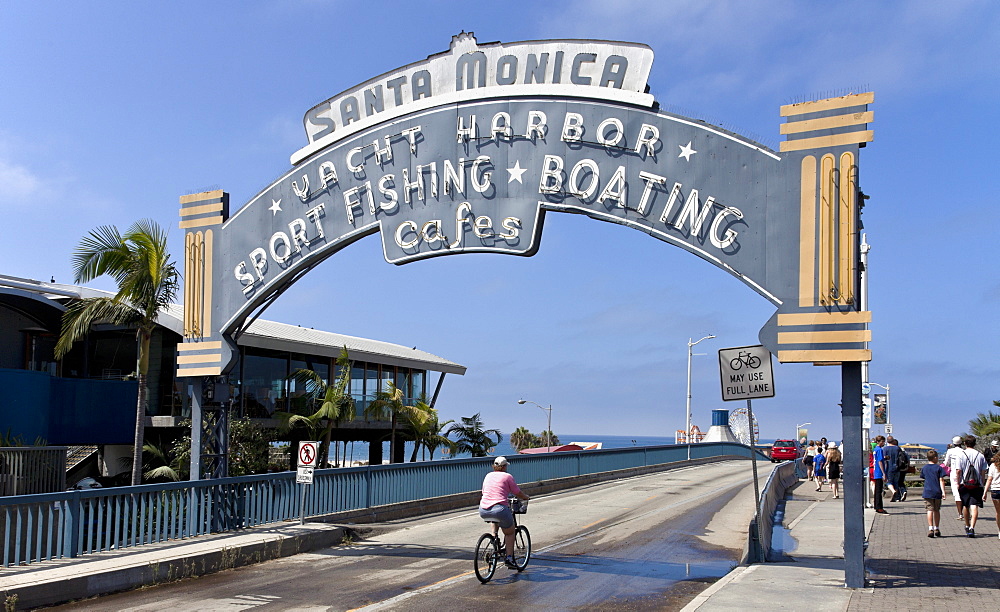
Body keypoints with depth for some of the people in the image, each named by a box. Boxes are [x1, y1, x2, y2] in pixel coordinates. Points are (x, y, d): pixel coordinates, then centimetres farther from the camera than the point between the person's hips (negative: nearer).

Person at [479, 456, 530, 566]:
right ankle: (509, 557, 10)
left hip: (483, 511, 5)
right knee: (509, 532, 17)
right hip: (499, 509, -5)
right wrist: (526, 497, 30)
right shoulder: (507, 476, 4)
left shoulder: (488, 475, 18)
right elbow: (518, 494, 9)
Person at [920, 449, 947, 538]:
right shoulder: (939, 467, -2)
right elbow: (941, 480, -5)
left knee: (930, 510, -3)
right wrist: (943, 492, -7)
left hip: (927, 493, 0)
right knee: (937, 510, 13)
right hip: (937, 493, 0)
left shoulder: (924, 468, 6)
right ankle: (937, 529, 21)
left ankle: (930, 529, -13)